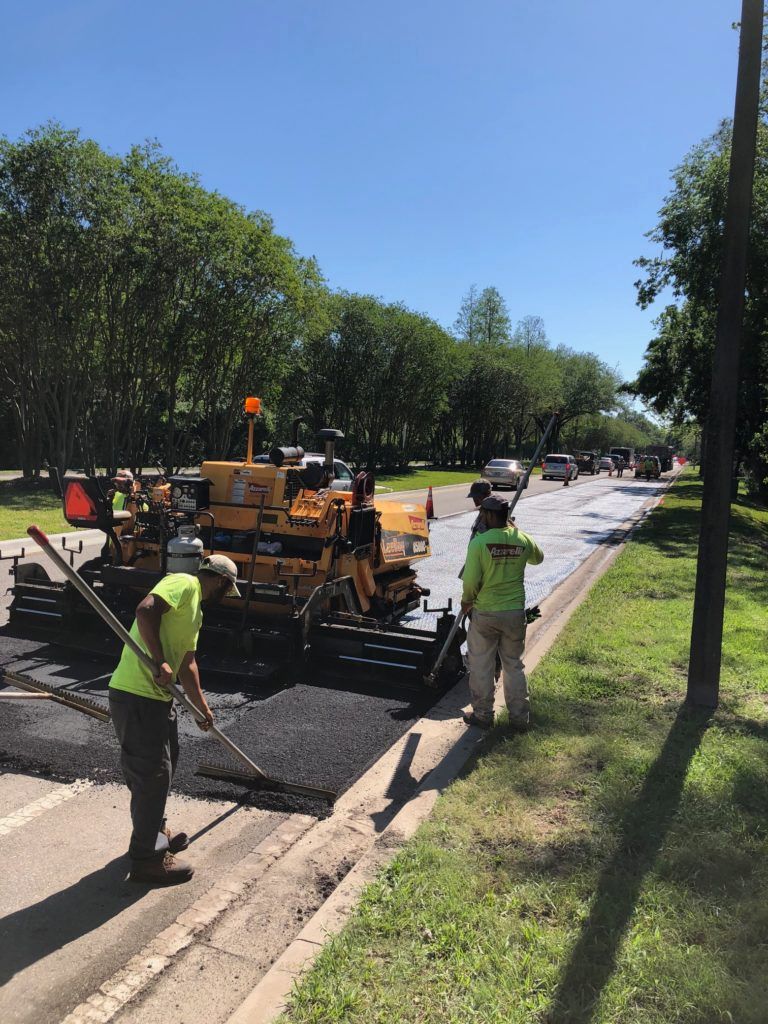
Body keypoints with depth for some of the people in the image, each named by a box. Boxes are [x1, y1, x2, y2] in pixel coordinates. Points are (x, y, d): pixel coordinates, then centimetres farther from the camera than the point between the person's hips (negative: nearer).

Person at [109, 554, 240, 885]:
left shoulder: (195, 610, 19)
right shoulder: (184, 583, -10)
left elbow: (187, 664, 24)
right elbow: (145, 611, -26)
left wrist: (202, 707, 29)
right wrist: (161, 662, -28)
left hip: (158, 696, 10)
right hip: (136, 696, -10)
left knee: (162, 767, 23)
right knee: (152, 773, -1)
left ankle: (156, 831, 42)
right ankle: (148, 859, 12)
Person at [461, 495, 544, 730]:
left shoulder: (479, 542, -16)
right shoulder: (522, 539, -3)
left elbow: (471, 581, -16)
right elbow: (538, 557, 20)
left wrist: (467, 601, 4)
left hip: (485, 613, -4)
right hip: (515, 613, 4)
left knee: (481, 666, 12)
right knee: (514, 664, 17)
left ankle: (482, 715, 21)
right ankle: (519, 717, 23)